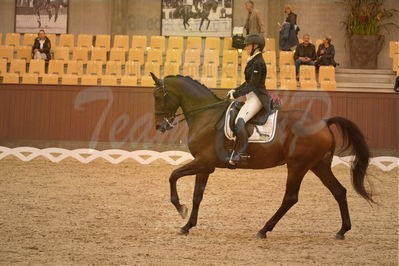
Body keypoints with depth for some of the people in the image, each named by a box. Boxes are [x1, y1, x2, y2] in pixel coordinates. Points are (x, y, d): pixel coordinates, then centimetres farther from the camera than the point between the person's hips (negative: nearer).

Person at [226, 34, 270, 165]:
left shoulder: (258, 63, -15)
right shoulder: (253, 61, 17)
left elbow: (252, 85, -20)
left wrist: (236, 95, -17)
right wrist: (235, 90, 11)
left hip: (257, 98, -11)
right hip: (251, 98, 11)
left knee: (240, 120, -27)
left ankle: (240, 153, -32)